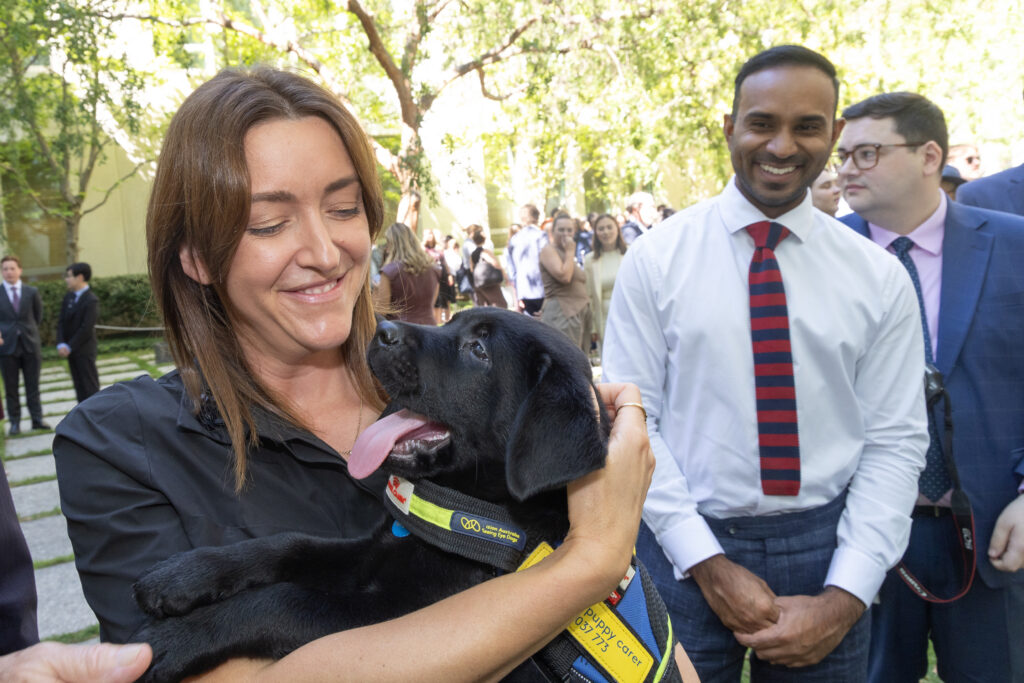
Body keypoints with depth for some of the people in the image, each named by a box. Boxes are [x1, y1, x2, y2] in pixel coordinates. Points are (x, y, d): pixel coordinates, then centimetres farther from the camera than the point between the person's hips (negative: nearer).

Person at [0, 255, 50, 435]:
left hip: (30, 344, 1)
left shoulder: (32, 292, 5)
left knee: (33, 385, 6)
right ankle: (15, 422, 12)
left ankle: (37, 419, 11)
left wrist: (30, 332, 8)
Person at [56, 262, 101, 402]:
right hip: (71, 349, 7)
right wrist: (61, 344, -7)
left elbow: (86, 329, -17)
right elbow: (61, 322, 6)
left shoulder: (91, 300, -14)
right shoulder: (68, 297, 8)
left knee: (90, 385, -1)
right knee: (79, 384, 13)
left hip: (85, 351, -7)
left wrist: (69, 347, -14)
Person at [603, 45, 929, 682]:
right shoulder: (655, 260, -6)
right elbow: (631, 420, -7)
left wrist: (843, 600, -10)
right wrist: (707, 564, -12)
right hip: (687, 547, -1)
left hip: (827, 547, 2)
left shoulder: (880, 277, -1)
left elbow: (896, 442, -2)